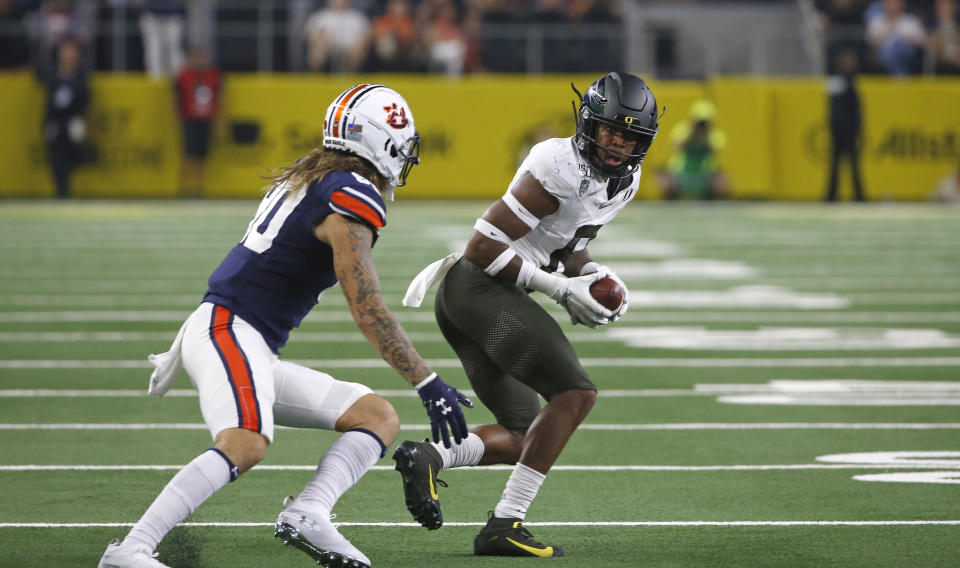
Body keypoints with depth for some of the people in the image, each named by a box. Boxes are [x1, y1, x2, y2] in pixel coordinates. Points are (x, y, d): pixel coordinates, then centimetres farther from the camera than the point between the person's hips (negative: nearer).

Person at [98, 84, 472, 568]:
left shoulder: (308, 177, 18)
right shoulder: (351, 197, -11)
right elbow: (368, 311, -14)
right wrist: (429, 384, -13)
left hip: (256, 352, 10)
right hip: (228, 331, -10)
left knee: (380, 418, 7)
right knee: (245, 443, -35)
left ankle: (307, 514, -14)